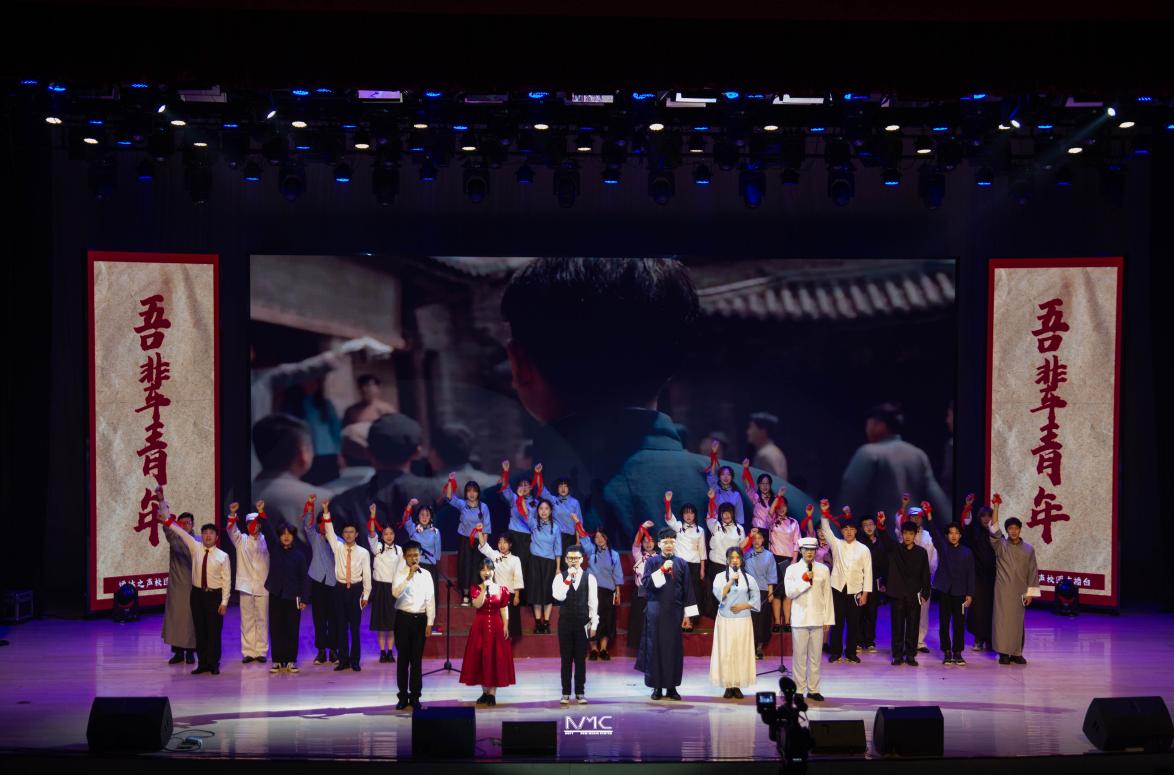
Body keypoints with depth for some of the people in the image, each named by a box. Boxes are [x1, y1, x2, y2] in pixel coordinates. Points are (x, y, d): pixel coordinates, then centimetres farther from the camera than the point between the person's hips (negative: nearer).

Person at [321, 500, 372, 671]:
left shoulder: (363, 553, 0)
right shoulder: (338, 548, 5)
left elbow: (367, 574, 1)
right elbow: (330, 531, -5)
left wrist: (366, 595, -1)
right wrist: (326, 512, -16)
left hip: (356, 589, -2)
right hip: (340, 588, 2)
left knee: (355, 626, 1)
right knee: (341, 626, 4)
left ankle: (355, 660, 7)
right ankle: (343, 659, 9)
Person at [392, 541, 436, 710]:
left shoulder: (426, 575, 4)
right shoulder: (400, 573, -3)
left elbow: (430, 599, 4)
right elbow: (395, 592, -20)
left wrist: (430, 622, 0)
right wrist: (409, 577, -29)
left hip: (420, 619, 2)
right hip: (403, 618, -2)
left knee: (417, 659, 5)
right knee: (403, 658, 3)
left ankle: (415, 696, 12)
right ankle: (403, 696, 11)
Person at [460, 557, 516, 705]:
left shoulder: (501, 589, 5)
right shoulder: (476, 589, 3)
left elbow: (504, 610, 5)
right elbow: (477, 604, -14)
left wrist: (506, 626, -3)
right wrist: (484, 589, -17)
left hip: (496, 627, 0)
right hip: (480, 627, 0)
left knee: (496, 658, -2)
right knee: (480, 657, 2)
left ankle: (492, 692, 2)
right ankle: (484, 691, 12)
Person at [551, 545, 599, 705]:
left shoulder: (590, 578, 1)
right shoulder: (560, 577, 0)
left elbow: (593, 602, 2)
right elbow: (558, 596, -16)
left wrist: (594, 624, -2)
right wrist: (568, 579, -19)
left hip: (582, 623, 0)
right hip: (565, 622, 0)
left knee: (581, 659, 5)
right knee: (566, 659, 4)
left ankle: (580, 693, 12)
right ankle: (566, 693, 11)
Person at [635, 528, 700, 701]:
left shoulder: (681, 564, 7)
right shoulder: (652, 562, 2)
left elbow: (687, 589, 7)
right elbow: (646, 582, -9)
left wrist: (687, 613, 3)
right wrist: (662, 569, -18)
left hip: (675, 611, 2)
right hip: (656, 611, -2)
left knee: (674, 648, 2)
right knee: (655, 647, -1)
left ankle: (671, 686, 8)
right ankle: (657, 686, 6)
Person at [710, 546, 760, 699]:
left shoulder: (748, 578, 6)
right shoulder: (720, 577, 3)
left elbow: (756, 600, 7)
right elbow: (718, 594, -13)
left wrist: (743, 606, -8)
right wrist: (731, 581, -18)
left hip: (743, 621, 1)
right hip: (725, 620, -1)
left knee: (741, 652, -1)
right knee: (726, 653, -3)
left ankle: (738, 686, 5)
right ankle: (728, 686, 1)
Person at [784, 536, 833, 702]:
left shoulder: (823, 569, 6)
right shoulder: (792, 569, 3)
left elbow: (828, 595, 6)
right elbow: (789, 592, -5)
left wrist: (828, 619, 4)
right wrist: (804, 580, -14)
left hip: (818, 619, 1)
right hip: (800, 618, -1)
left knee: (815, 656, 4)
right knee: (799, 655, 0)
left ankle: (813, 689, 10)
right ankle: (799, 690, 5)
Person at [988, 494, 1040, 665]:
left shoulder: (1028, 549, 6)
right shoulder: (1001, 545, 2)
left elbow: (1032, 571, 7)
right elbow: (994, 529, -12)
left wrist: (1030, 592, 1)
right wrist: (996, 507, -20)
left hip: (1020, 591, 2)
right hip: (1003, 590, -2)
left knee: (1018, 621, 5)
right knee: (1003, 620, -4)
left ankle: (1016, 653, 12)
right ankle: (1004, 653, 0)